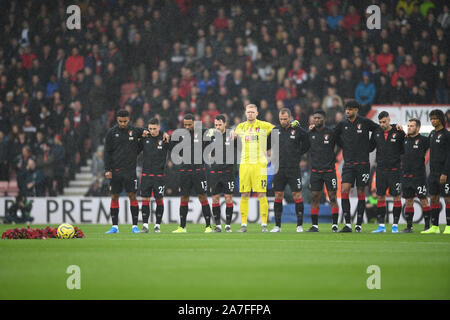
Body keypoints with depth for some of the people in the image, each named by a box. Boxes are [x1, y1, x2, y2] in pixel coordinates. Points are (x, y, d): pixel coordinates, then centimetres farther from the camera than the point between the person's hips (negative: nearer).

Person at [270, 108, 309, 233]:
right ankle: (277, 226, 9)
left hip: (294, 168, -3)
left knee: (297, 195, -3)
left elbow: (307, 144, 8)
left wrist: (298, 154, 1)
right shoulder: (275, 130, 6)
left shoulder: (298, 130, -3)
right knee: (278, 196, 3)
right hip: (279, 169, 3)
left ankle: (300, 225, 2)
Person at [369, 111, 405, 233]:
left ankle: (395, 225, 5)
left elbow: (404, 149, 2)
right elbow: (370, 147, 16)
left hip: (394, 169, -4)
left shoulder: (398, 133, -4)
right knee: (380, 197, 3)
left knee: (397, 197, -2)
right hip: (381, 169, 4)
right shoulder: (376, 133, 6)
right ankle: (381, 225, 9)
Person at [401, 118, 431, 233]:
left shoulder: (423, 140, -4)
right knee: (408, 201, 7)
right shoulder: (405, 140, 12)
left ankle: (428, 225, 0)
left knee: (423, 201, -4)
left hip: (419, 175, -6)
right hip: (406, 175, 6)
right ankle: (409, 226, 12)